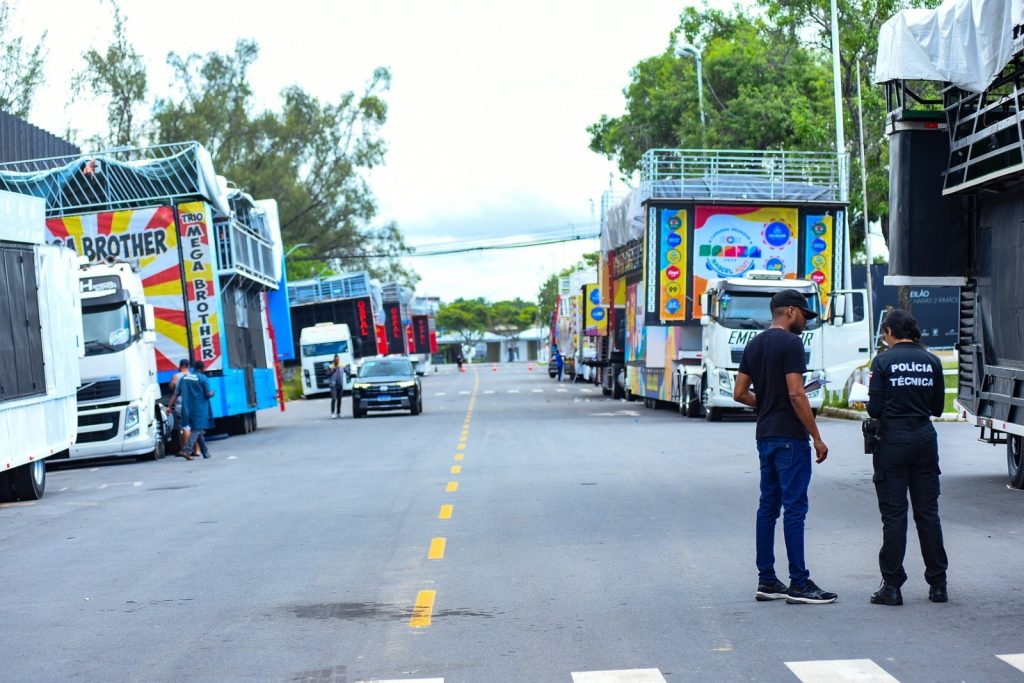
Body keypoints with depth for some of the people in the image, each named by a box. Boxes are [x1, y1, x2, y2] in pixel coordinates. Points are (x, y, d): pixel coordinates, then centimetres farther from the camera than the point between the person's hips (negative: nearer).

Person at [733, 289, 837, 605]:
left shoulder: (754, 345, 13)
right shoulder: (791, 343, -12)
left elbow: (740, 393, 14)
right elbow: (796, 394, -19)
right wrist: (817, 437, -14)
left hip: (765, 436, 9)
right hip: (790, 437, -9)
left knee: (768, 505, 10)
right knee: (794, 507, -6)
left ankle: (766, 581, 13)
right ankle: (798, 584, -5)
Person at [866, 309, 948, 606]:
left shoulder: (883, 361, -7)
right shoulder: (931, 362, 5)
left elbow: (874, 409, -9)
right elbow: (937, 407, 8)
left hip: (893, 439, -4)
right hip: (925, 438, 4)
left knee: (893, 514, 0)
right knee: (928, 512, 10)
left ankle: (892, 586, 1)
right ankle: (938, 584, 13)